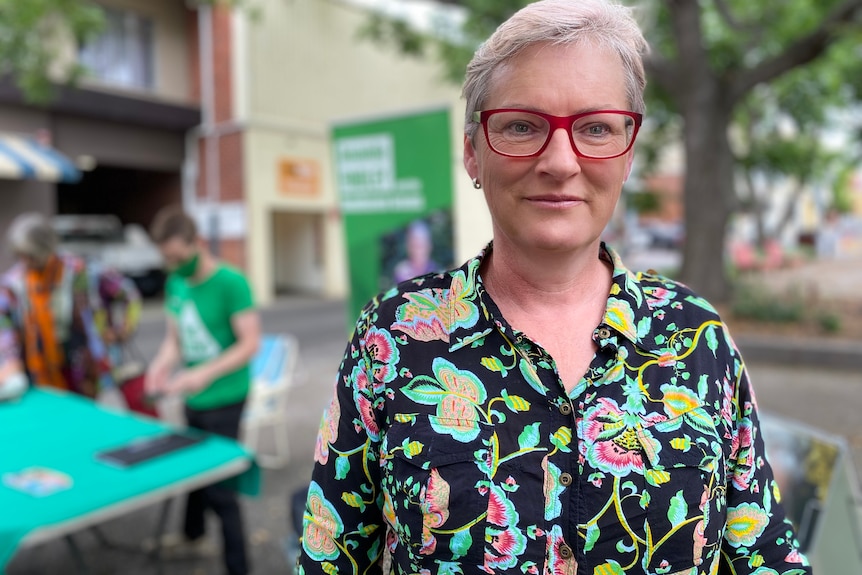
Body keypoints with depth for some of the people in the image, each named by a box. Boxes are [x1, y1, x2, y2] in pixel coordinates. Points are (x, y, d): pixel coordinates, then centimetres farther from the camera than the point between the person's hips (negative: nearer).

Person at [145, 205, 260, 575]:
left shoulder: (231, 283, -17)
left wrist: (205, 374, -29)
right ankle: (192, 534, 48)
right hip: (193, 399, 6)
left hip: (223, 399, -6)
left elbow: (250, 343, -20)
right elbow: (174, 337, 13)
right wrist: (162, 365, -7)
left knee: (219, 487, 1)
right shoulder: (174, 284, 4)